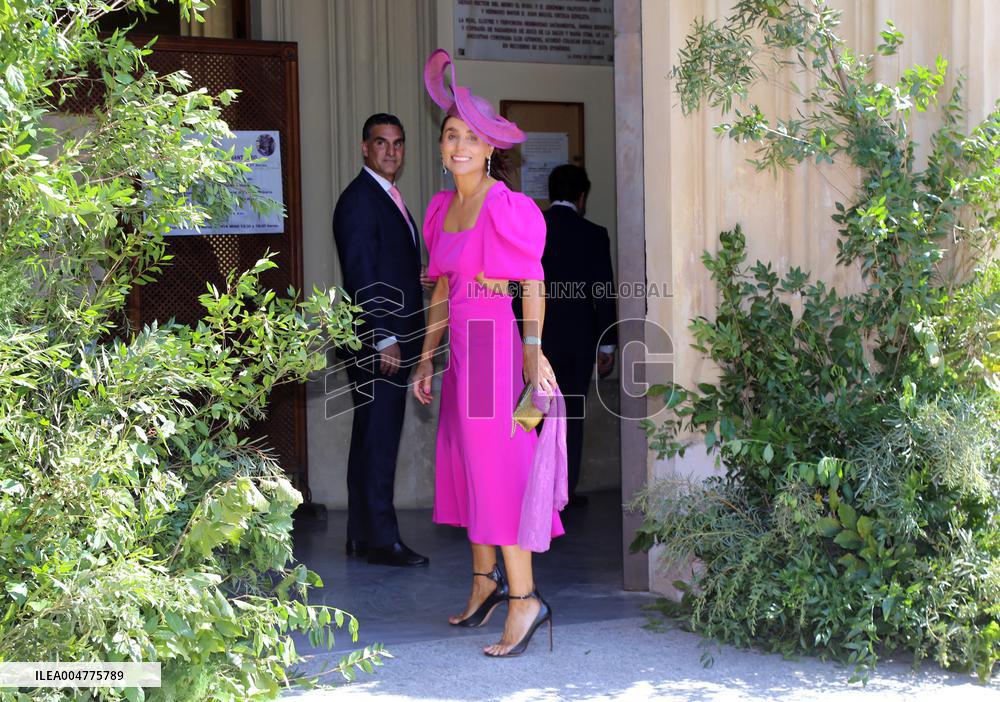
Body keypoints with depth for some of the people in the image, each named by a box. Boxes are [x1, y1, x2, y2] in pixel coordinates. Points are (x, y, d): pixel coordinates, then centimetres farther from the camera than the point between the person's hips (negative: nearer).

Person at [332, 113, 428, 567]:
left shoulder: (390, 199, 19)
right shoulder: (358, 200, -11)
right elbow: (360, 276, -17)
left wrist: (404, 341, 14)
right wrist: (384, 339, -20)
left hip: (392, 343, 10)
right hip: (375, 342, -10)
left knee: (373, 440, 12)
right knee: (378, 440, -8)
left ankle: (362, 536, 17)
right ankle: (379, 539, -5)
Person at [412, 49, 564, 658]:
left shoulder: (506, 207, -12)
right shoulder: (442, 207, 11)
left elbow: (532, 283, -14)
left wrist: (534, 351, -20)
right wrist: (427, 356, 14)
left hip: (498, 342, -8)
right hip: (462, 344, 8)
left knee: (497, 466, -6)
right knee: (465, 462, 13)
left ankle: (525, 600, -2)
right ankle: (485, 581, 26)